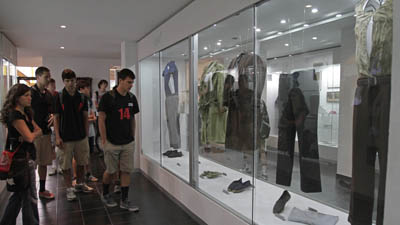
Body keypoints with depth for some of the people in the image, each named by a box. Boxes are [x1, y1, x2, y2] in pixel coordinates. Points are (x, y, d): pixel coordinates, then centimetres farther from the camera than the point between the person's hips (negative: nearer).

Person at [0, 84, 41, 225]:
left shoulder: (26, 113, 11)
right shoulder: (14, 115, -16)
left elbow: (39, 131, 6)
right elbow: (29, 137, -22)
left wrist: (30, 134, -14)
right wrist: (34, 134, 0)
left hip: (27, 156, 9)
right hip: (20, 159, -9)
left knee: (20, 194, 19)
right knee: (30, 195, 1)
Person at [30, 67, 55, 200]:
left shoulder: (48, 94, 12)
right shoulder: (31, 93, -10)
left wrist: (52, 116, -1)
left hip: (46, 132, 7)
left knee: (43, 163, 15)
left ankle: (42, 190, 28)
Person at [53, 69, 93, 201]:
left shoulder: (81, 98, 3)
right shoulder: (59, 98, -5)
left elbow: (85, 117, 7)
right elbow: (56, 118, -4)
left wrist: (86, 134, 4)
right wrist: (57, 137, -10)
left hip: (81, 136, 3)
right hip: (65, 138, -3)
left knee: (81, 162, 14)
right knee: (66, 164, 5)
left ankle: (80, 184, 32)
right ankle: (69, 188, 18)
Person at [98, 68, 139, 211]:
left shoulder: (132, 98, 6)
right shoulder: (108, 97, -10)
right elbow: (101, 119, -9)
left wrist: (133, 137, 11)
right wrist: (104, 141, -11)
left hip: (128, 143, 5)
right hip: (112, 143, -4)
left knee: (126, 171, 6)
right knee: (111, 171, 9)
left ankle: (124, 200, 17)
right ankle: (105, 194, 34)